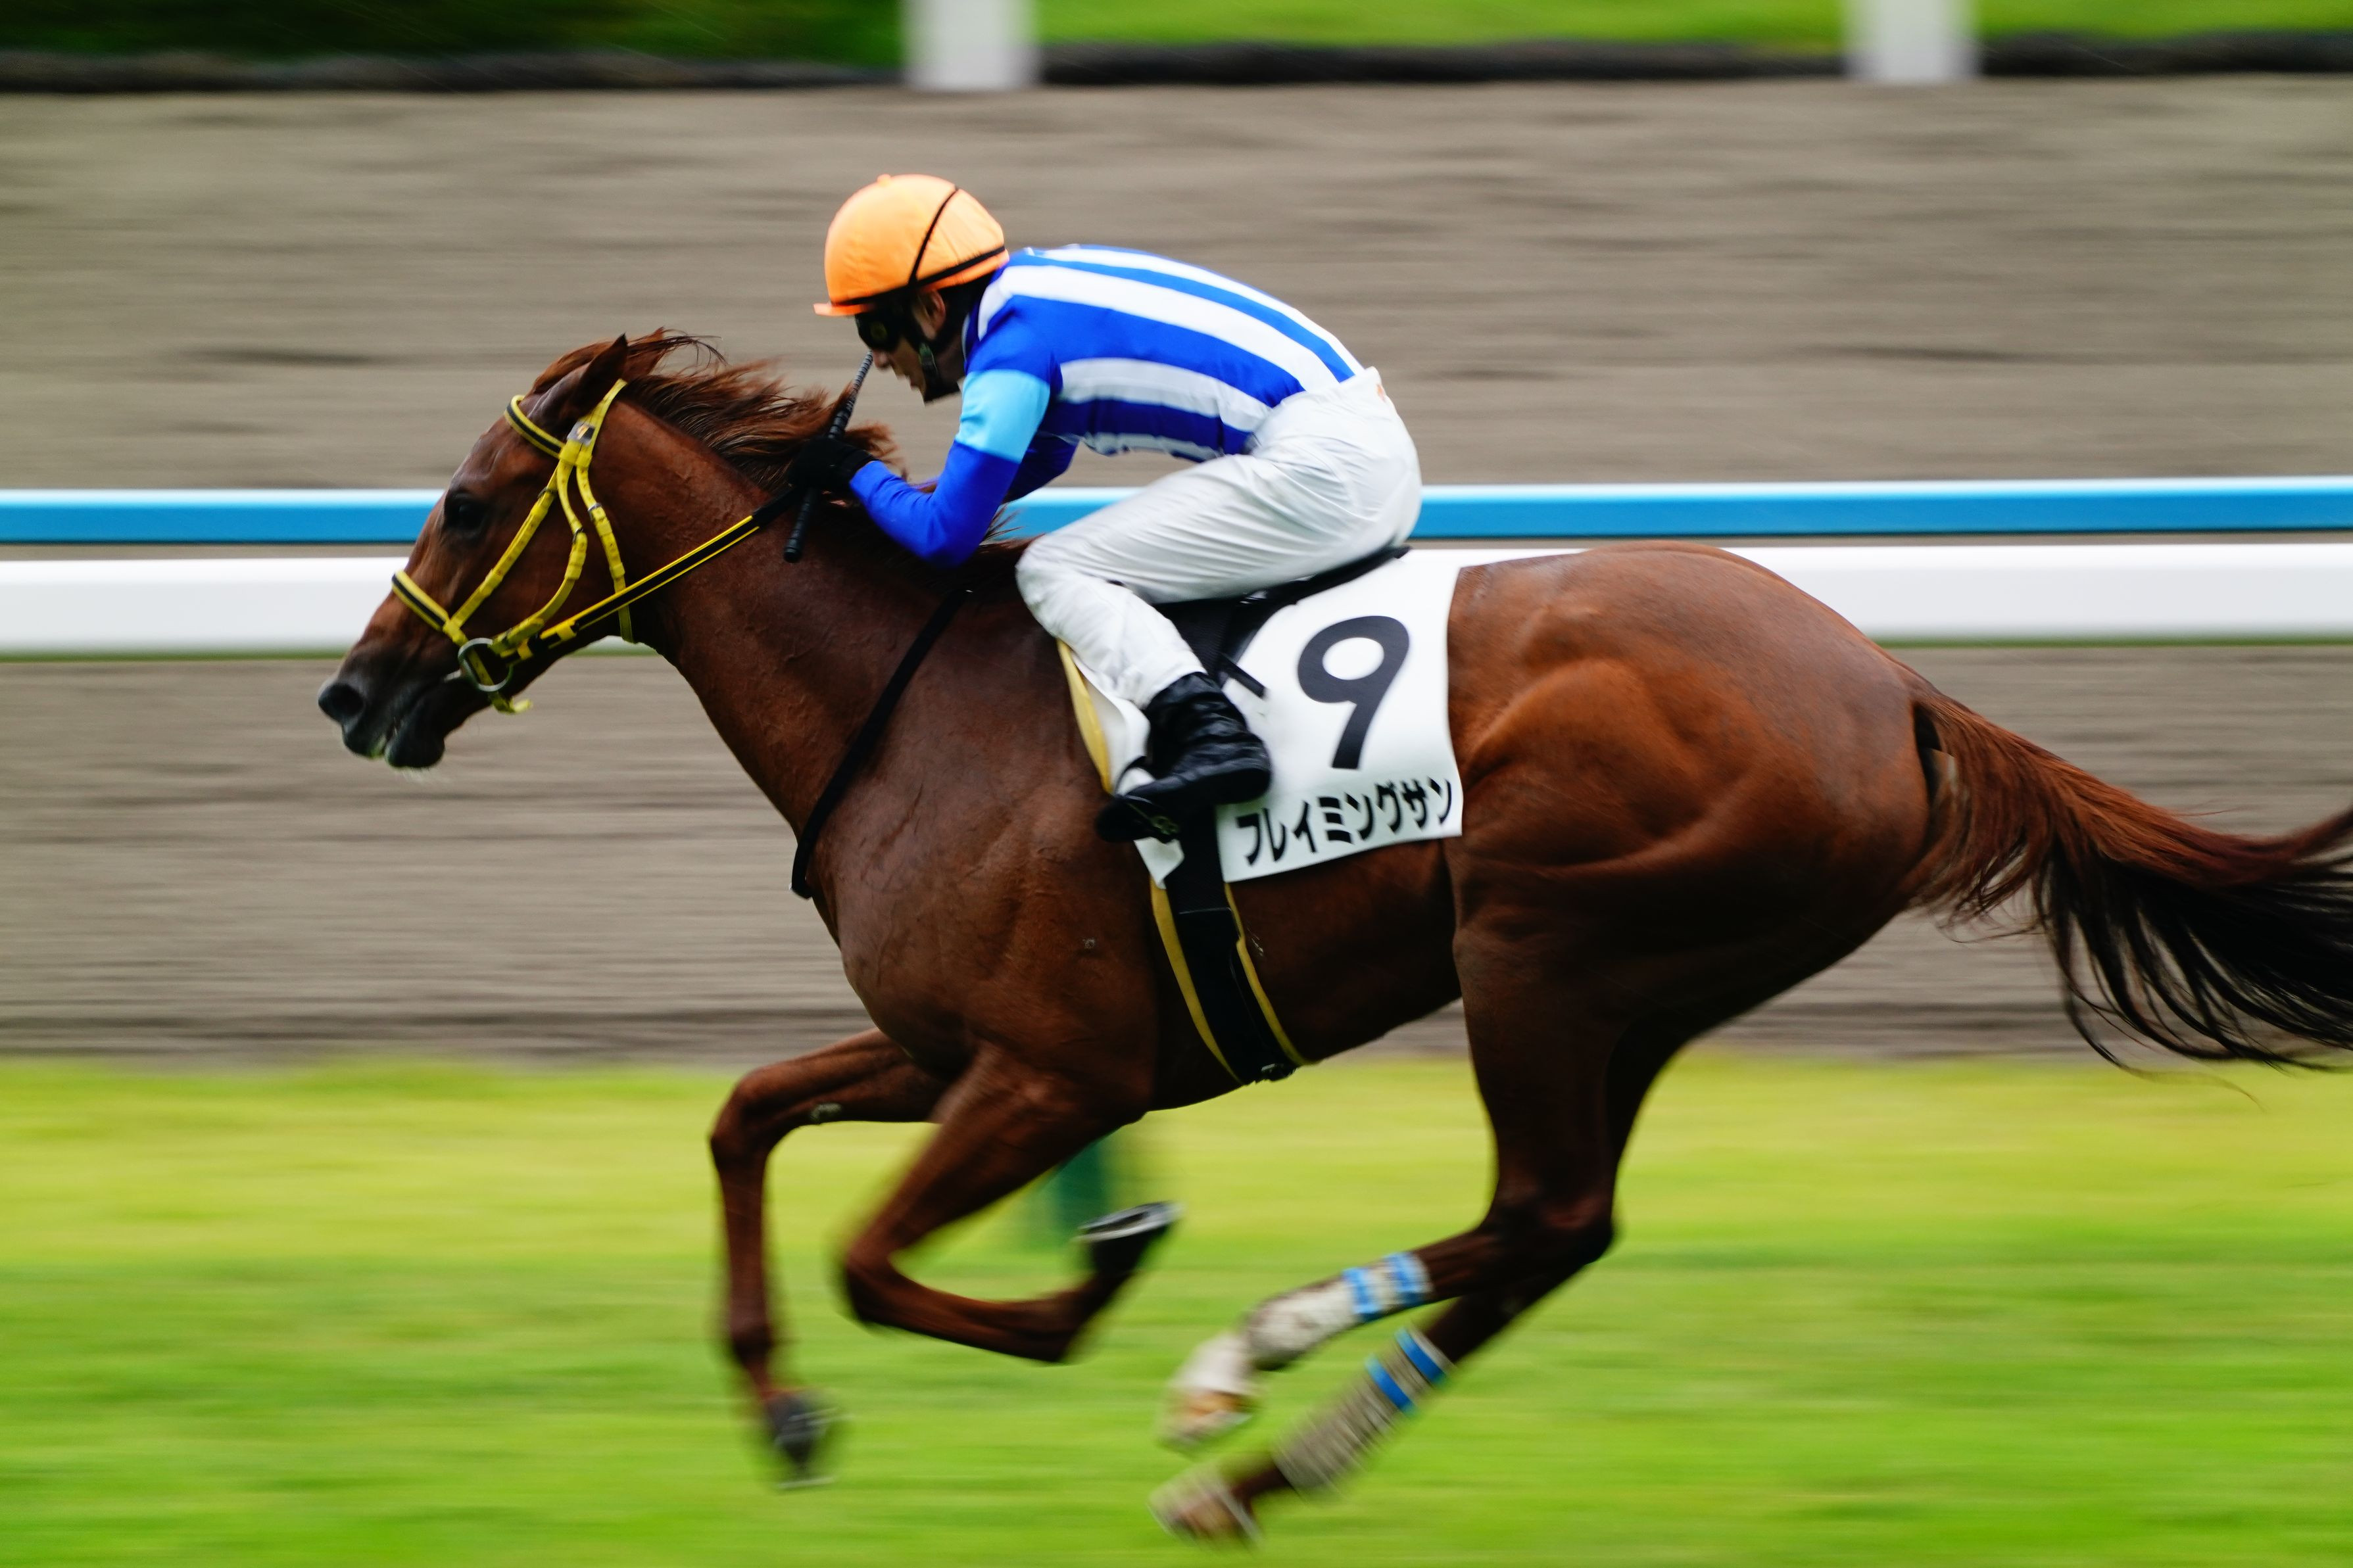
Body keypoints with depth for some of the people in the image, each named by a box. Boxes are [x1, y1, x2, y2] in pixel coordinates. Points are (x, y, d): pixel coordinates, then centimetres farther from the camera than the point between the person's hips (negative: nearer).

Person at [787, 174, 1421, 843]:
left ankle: (1207, 731, -28)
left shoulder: (1013, 347, -11)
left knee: (1055, 571, -9)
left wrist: (858, 475, 8)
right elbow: (1038, 456, 35)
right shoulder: (1036, 284, 17)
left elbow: (948, 536, -9)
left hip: (1319, 472, -10)